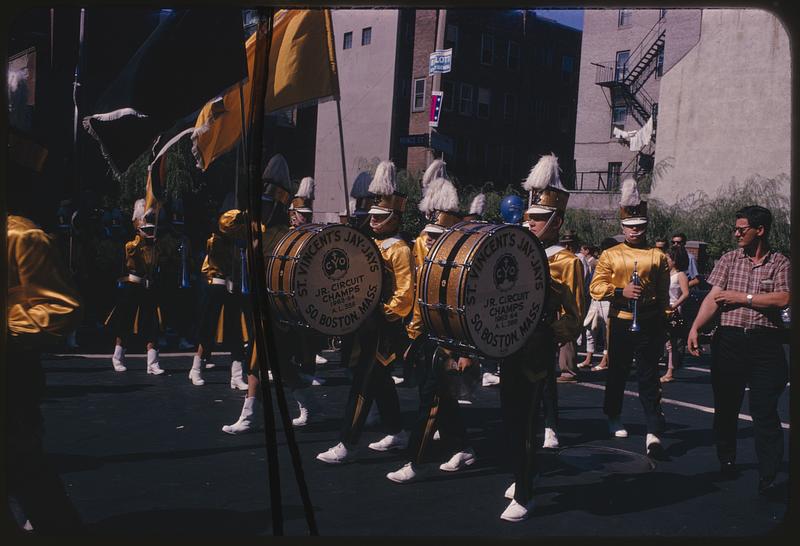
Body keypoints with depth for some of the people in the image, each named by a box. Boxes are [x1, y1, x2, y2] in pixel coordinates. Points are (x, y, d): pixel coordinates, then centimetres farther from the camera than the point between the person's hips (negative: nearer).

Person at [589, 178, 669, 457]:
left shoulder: (657, 256, 4)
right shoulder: (610, 255, 4)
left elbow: (664, 294, 10)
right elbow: (596, 287, -3)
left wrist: (663, 325, 9)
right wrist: (622, 291, -18)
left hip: (649, 324, -1)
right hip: (620, 323, 1)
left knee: (649, 376, -5)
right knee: (617, 373, 14)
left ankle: (653, 431, -8)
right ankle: (614, 419, 34)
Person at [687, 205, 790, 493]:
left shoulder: (780, 263, 4)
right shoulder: (729, 259, 9)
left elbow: (783, 299, -11)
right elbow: (713, 297, -1)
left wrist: (743, 297, -9)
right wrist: (695, 328, -14)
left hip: (766, 343, -2)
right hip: (729, 339, 2)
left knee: (765, 411, -3)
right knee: (725, 405, 11)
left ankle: (768, 477, 2)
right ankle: (726, 461, 28)